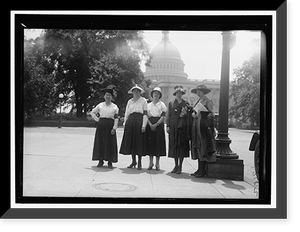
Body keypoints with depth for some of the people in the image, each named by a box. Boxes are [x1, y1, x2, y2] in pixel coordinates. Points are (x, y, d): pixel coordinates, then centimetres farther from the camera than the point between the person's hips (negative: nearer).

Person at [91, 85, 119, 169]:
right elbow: (92, 112, 15)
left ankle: (110, 161, 8)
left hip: (110, 126, -1)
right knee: (100, 142, 2)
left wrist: (114, 128, -9)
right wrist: (97, 119, 3)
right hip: (101, 125, 1)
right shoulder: (100, 105, 8)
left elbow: (116, 119, 0)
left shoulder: (115, 107, 5)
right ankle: (100, 160, 11)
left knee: (110, 143, -1)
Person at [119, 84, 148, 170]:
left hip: (139, 121, -4)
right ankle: (133, 161, 15)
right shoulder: (130, 101, 16)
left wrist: (144, 125, -10)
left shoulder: (143, 100, 5)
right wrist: (125, 123, 7)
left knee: (139, 141, -4)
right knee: (130, 141, 3)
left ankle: (139, 162, 4)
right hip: (130, 121, 4)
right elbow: (126, 113, 17)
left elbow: (145, 114, -2)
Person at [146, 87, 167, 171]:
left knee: (158, 142, -3)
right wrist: (150, 125, -10)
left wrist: (156, 124, -15)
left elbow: (163, 117, -4)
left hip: (159, 124, -2)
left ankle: (157, 164, 3)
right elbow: (146, 116, 6)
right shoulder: (149, 105, 13)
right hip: (150, 125, 2)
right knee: (150, 142, 1)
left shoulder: (162, 105, 5)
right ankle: (150, 163, 8)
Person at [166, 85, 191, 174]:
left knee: (182, 146, -2)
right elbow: (168, 115, 9)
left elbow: (188, 116, 7)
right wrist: (168, 126, 1)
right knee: (174, 146, 4)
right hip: (173, 127, 2)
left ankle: (180, 166, 6)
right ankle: (176, 165, 15)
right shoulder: (171, 103, 12)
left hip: (182, 127, -2)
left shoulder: (186, 104, 7)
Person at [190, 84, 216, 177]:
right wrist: (193, 114, -2)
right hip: (197, 126, 8)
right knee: (197, 147, 8)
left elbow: (212, 113, -10)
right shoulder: (197, 101, 18)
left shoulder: (208, 101, -5)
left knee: (203, 147, -7)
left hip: (204, 126, -8)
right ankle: (199, 169, 13)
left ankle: (203, 170, -2)